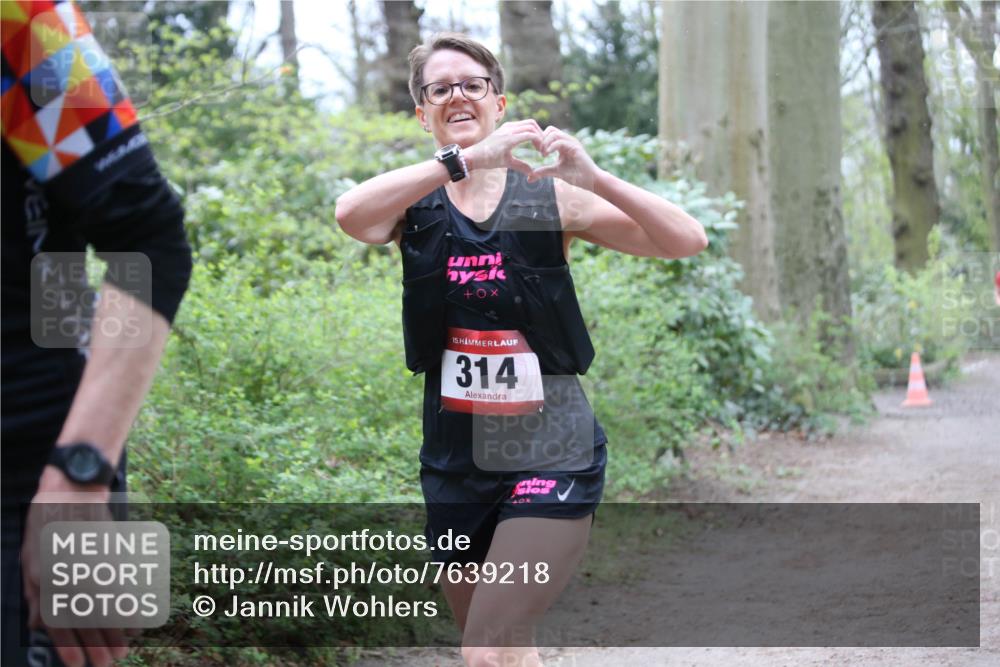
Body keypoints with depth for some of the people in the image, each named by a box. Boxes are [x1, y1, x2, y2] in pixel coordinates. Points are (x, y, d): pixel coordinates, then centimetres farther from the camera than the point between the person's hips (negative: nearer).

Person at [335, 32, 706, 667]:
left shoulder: (549, 198, -4)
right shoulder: (416, 206, 0)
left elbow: (688, 241, -11)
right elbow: (351, 215, -24)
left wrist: (595, 179, -26)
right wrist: (465, 159, -32)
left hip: (550, 455, -3)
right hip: (456, 463, 3)